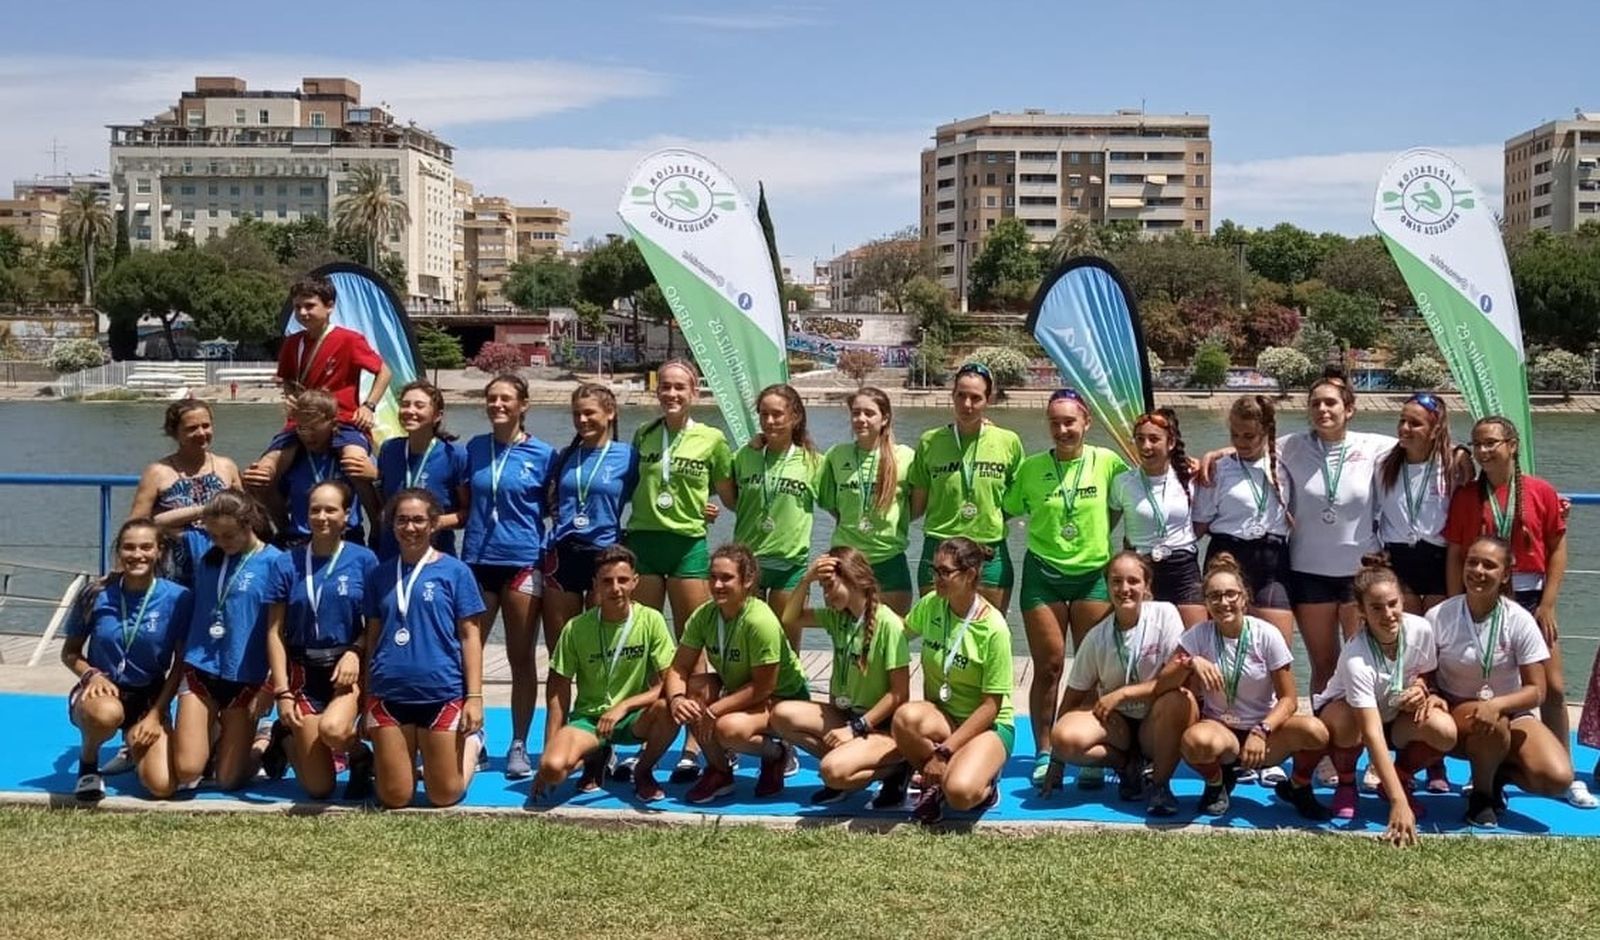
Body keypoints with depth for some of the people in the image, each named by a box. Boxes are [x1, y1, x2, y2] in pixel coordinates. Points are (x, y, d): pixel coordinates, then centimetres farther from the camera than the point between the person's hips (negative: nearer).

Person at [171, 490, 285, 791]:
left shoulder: (274, 562, -7)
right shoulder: (207, 560, 4)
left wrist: (270, 687, -9)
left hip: (246, 678, -3)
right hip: (200, 670, 3)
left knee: (229, 779, 2)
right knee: (185, 770, -6)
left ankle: (263, 743, 32)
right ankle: (214, 734, 25)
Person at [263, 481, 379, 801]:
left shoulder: (363, 559, -1)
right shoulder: (287, 563, 1)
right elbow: (275, 632, 1)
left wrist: (354, 653, -16)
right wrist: (282, 692, -5)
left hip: (348, 668, -1)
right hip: (304, 670, 1)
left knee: (333, 728, -36)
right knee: (318, 788, 0)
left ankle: (361, 757, 2)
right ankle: (287, 738, 36)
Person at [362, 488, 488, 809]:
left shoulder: (454, 571, -1)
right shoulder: (380, 575, 8)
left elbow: (470, 635, -1)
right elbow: (372, 638, 13)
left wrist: (475, 696, -7)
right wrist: (365, 701, 12)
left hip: (443, 693, -3)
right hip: (388, 694, 3)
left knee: (445, 796, 5)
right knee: (395, 798, 4)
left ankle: (472, 742, 33)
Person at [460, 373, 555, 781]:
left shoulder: (542, 454, -1)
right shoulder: (474, 448, 7)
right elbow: (464, 504, 16)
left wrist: (552, 553, -6)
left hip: (523, 563, -3)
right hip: (477, 560, 3)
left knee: (521, 658, 4)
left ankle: (519, 746, 13)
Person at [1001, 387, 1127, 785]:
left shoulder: (1107, 462, -4)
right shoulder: (1031, 468, -2)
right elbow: (1008, 508, 7)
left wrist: (1100, 532, 0)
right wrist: (1046, 534, -2)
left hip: (1094, 574, 0)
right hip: (1043, 573, 0)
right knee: (1048, 666, 1)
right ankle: (1043, 754, 11)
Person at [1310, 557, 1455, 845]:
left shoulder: (1420, 629, -23)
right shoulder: (1356, 659, -38)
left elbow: (1427, 673, 2)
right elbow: (1372, 734, -43)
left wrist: (1421, 690, -24)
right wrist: (1398, 803, -49)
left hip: (1396, 714, 4)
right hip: (1343, 709, -4)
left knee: (1445, 731, -26)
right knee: (1347, 725, -40)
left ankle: (1401, 777, 4)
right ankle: (1346, 785, -6)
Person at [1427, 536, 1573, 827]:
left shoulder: (1519, 621, -12)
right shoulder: (1438, 617, -13)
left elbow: (1536, 690, -11)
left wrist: (1496, 705, -30)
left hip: (1510, 712, 2)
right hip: (1456, 714, -2)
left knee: (1558, 778, -22)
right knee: (1494, 726, -37)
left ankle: (1496, 774, 9)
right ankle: (1481, 792, -8)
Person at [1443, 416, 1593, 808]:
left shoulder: (1541, 492, -3)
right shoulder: (1465, 496, 0)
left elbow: (1558, 548, -1)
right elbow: (1454, 556, 1)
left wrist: (1547, 605, -6)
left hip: (1530, 600, 0)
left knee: (1552, 688, 2)